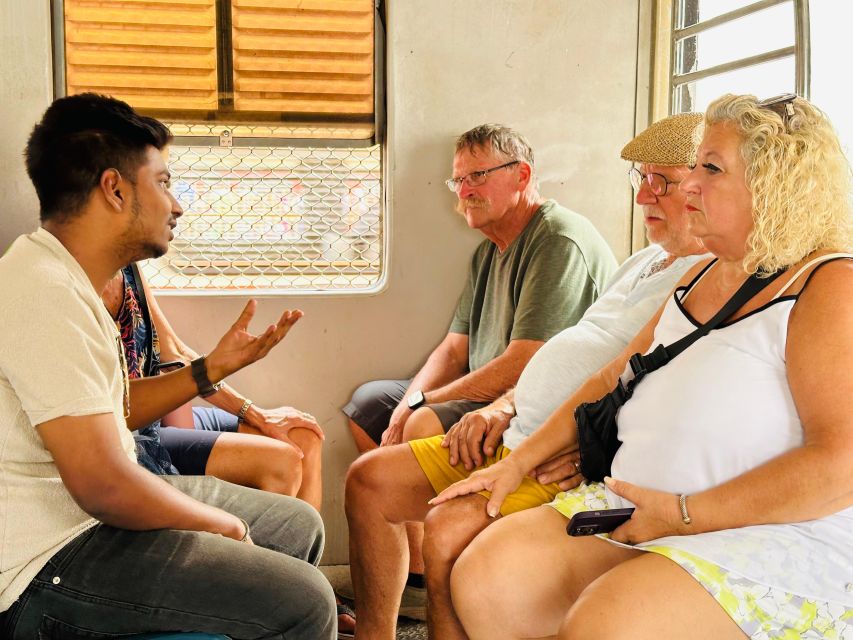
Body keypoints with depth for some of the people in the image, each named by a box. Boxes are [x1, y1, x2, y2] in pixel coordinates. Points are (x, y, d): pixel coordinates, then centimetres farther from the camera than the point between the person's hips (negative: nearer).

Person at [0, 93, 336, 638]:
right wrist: (221, 523, -12)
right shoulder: (46, 293, -24)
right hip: (46, 564, -11)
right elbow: (103, 485, -27)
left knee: (299, 526, 15)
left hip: (95, 511, 11)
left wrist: (216, 366, 10)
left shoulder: (68, 278, 11)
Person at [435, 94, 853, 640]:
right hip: (640, 511, 8)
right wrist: (519, 461, 14)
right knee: (483, 578, -10)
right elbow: (616, 378, 21)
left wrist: (682, 513, -17)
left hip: (781, 539, -7)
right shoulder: (703, 277, 17)